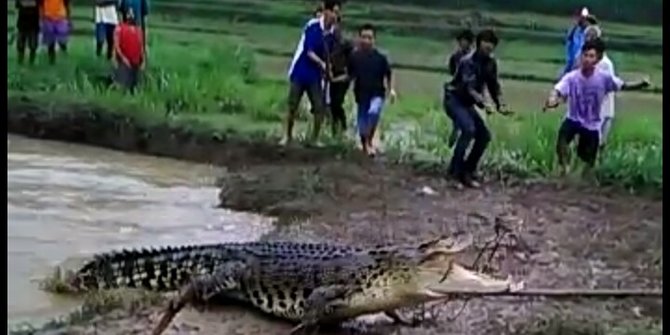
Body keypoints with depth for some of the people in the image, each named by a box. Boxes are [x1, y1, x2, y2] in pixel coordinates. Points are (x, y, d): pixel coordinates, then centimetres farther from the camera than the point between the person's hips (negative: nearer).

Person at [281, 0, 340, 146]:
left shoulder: (333, 33, -1)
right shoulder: (312, 26, -13)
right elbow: (309, 52, -17)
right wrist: (322, 64, -29)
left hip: (315, 76, 4)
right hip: (299, 73, -3)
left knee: (320, 108, -4)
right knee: (292, 107, 2)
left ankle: (315, 139, 10)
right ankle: (287, 136, 19)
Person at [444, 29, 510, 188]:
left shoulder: (491, 62, 1)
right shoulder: (468, 61, -23)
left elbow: (493, 85, 6)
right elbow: (469, 87, -33)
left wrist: (500, 105, -11)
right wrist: (484, 104, -46)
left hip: (467, 103, 8)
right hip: (454, 99, -8)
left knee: (484, 135, 2)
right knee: (469, 129, -28)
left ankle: (468, 169, 13)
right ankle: (456, 169, -22)